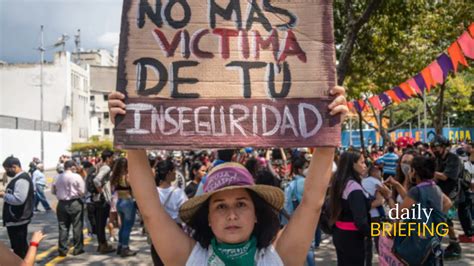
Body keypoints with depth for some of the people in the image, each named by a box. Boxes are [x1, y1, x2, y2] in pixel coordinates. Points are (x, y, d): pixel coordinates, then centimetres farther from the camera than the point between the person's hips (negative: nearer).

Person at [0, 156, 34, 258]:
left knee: (19, 249, -2)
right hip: (17, 219, 11)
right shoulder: (19, 178, 13)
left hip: (17, 220, -10)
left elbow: (18, 199, -29)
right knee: (21, 247, 20)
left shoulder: (21, 180, -20)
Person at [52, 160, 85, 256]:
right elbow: (82, 191, -10)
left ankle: (62, 250, 11)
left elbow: (54, 191, 10)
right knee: (77, 227, 6)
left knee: (63, 227, 9)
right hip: (75, 203, -4)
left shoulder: (58, 178, 1)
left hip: (62, 204, 4)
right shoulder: (77, 177, -10)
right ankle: (77, 249, 11)